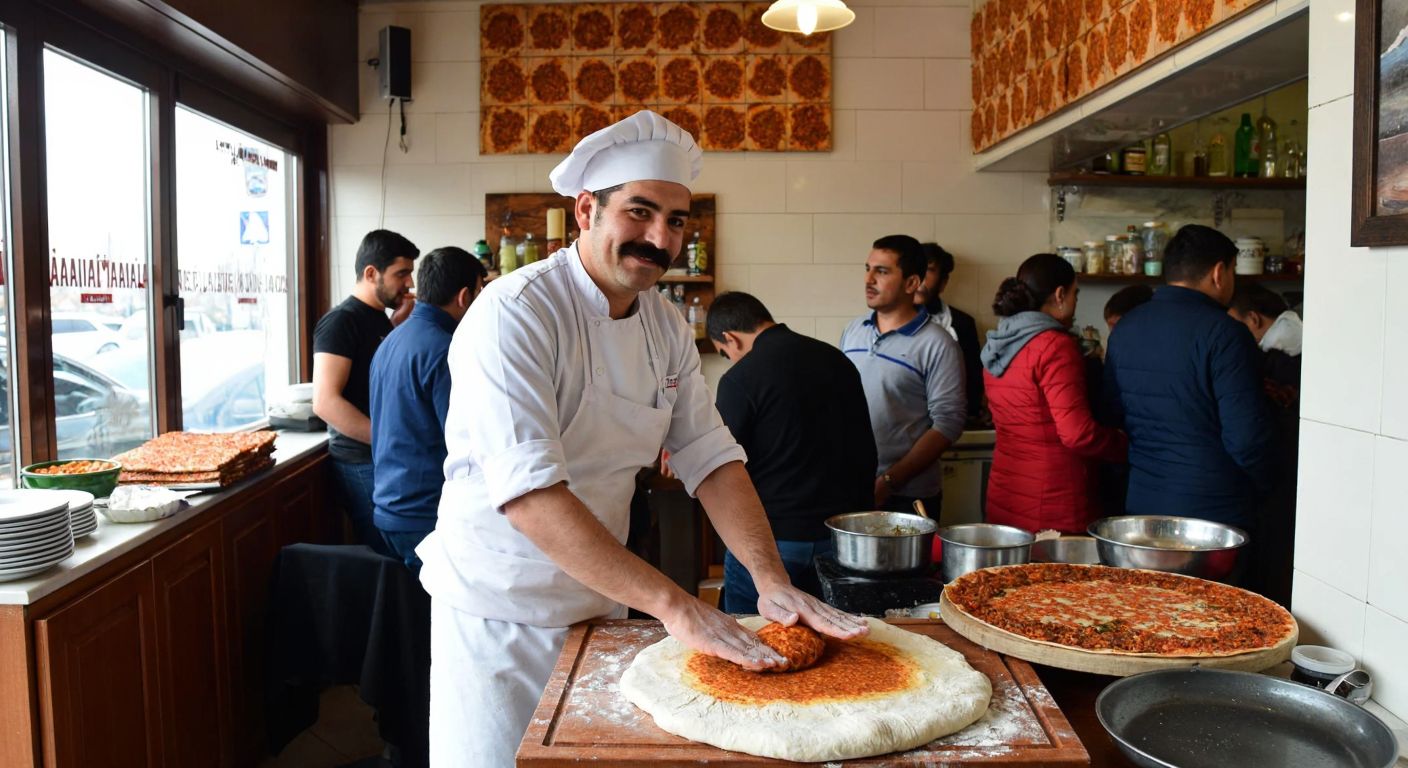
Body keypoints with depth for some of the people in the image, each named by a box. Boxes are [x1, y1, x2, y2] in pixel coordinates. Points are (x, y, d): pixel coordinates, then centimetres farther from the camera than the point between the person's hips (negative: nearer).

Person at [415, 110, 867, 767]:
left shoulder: (667, 328, 1)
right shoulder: (515, 313, -23)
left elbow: (711, 456, -1)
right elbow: (529, 493, -32)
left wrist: (771, 580, -15)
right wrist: (673, 605, -36)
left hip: (603, 600, 7)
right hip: (501, 613, -6)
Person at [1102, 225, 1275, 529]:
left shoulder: (1124, 328, 5)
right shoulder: (1224, 333, -15)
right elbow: (1246, 437, -17)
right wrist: (1261, 482, 2)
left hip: (1138, 504, 6)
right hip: (1212, 512, -6)